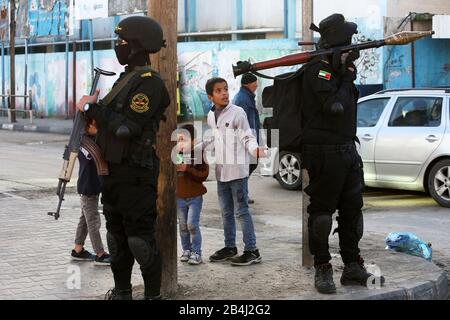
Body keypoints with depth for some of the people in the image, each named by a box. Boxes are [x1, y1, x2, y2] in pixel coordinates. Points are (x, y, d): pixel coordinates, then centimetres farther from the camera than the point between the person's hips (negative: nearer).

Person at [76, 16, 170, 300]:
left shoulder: (149, 82, -16)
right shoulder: (127, 77, 14)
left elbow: (127, 127, -23)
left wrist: (92, 107, -15)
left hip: (136, 175, -10)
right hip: (115, 171, 10)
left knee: (140, 238, -5)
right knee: (117, 235, 16)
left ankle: (153, 295, 4)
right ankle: (122, 292, 27)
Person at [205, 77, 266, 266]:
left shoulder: (237, 112, -10)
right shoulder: (211, 116, 10)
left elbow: (247, 138, -10)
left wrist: (255, 150, -29)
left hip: (237, 170, -7)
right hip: (221, 171, 7)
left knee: (241, 211, -4)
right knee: (226, 212, 15)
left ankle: (251, 251, 2)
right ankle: (230, 247, 27)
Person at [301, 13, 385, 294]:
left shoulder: (338, 67, 15)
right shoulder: (318, 69, -13)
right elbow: (334, 106, -20)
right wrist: (348, 76, -10)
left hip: (347, 150, 9)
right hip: (325, 152, -9)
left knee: (352, 208, 11)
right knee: (322, 209, -1)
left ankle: (353, 267, 20)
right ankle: (323, 270, 6)